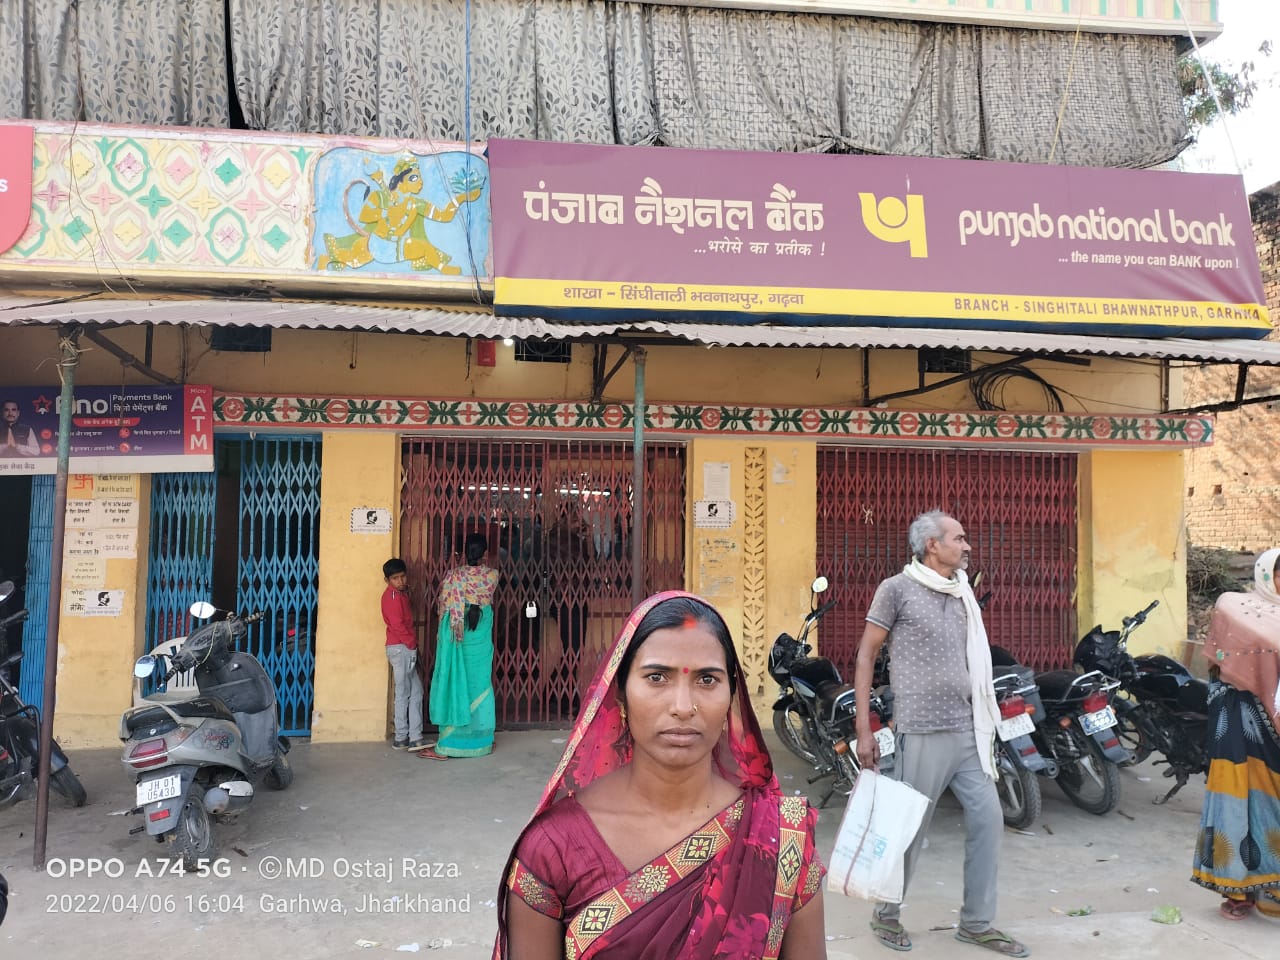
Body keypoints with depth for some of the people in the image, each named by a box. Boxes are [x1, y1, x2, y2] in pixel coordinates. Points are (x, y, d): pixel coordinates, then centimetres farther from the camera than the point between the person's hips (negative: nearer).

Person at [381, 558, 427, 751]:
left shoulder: (401, 593, 15)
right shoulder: (393, 595, -13)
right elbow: (398, 625, -18)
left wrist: (412, 644, 10)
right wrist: (412, 642, -9)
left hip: (406, 648, 9)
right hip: (401, 648, -9)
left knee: (416, 692, 9)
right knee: (404, 694, -3)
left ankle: (415, 737, 11)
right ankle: (401, 738, 5)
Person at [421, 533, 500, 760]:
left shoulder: (454, 575, -9)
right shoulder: (492, 575, -3)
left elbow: (445, 609, -4)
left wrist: (443, 636, 9)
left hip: (457, 637, -2)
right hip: (481, 638, 2)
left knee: (453, 687, 0)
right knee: (480, 687, 12)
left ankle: (444, 747, 2)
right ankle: (483, 741, 20)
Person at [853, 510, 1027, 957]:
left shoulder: (963, 594, 12)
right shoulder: (896, 589, -8)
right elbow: (865, 656, -5)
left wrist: (985, 721, 18)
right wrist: (863, 728, -9)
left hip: (968, 729, 7)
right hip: (923, 731, -6)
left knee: (988, 818, 7)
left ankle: (976, 922, 23)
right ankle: (886, 914, 24)